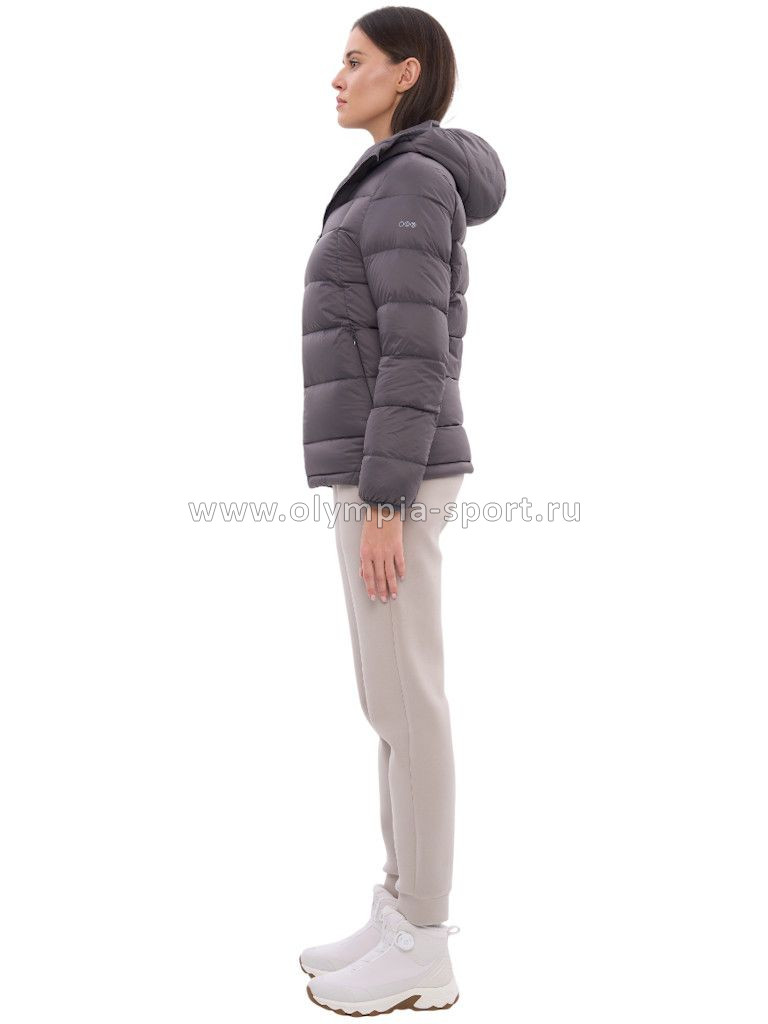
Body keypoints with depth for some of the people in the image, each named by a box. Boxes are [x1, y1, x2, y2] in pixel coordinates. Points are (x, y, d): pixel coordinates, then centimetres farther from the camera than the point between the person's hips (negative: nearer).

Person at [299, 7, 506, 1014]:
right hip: (396, 473, 10)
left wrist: (383, 506, -20)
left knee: (403, 703, -3)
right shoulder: (417, 200, 20)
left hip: (390, 476, -10)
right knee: (398, 696, 11)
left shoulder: (407, 185, -10)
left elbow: (416, 355, -18)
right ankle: (405, 916, 23)